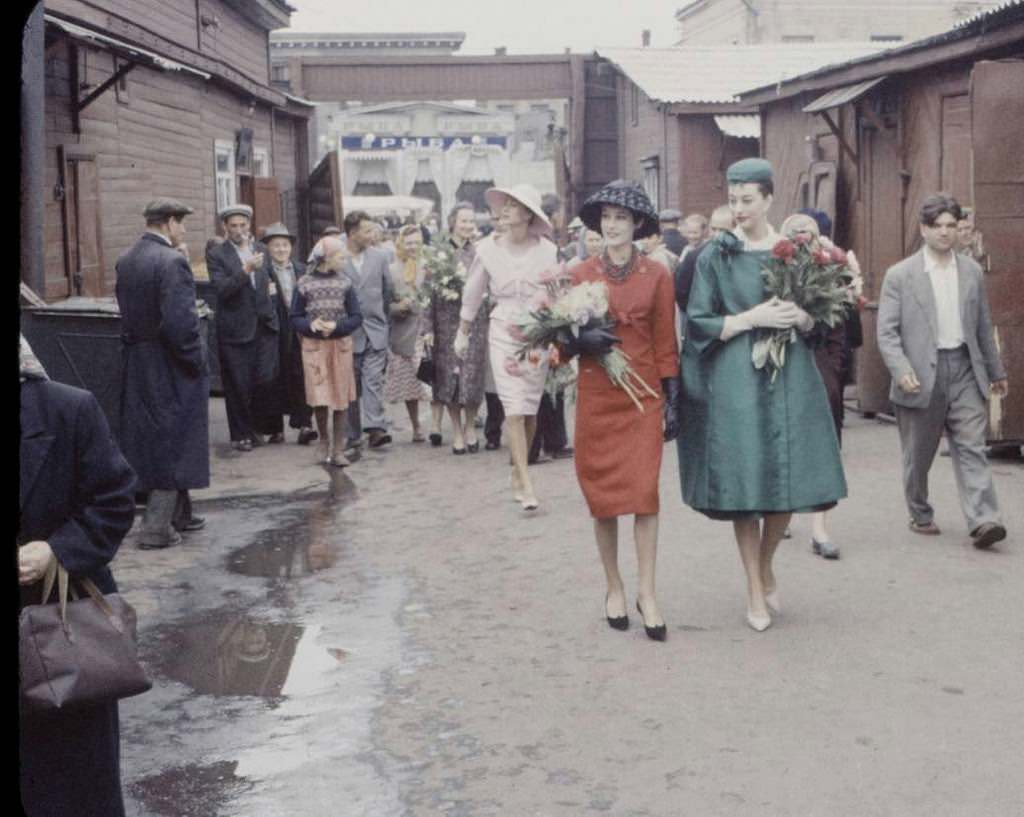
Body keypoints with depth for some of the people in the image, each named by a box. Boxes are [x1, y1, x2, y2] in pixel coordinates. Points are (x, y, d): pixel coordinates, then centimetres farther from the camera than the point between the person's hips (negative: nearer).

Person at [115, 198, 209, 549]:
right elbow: (180, 323, -26)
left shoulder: (125, 260, 5)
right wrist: (197, 361, -14)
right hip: (170, 367, -8)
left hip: (136, 363, 8)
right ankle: (156, 528, 4)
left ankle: (179, 513, 32)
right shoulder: (171, 261, -20)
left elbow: (128, 309, 9)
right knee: (174, 442, 3)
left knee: (151, 437, 18)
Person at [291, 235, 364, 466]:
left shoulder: (345, 283, 1)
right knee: (319, 397, -4)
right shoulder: (304, 284, -3)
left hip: (340, 344, 1)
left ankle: (338, 449, 11)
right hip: (314, 346, -1)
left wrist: (337, 326, -17)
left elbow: (356, 317, 1)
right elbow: (295, 318, 1)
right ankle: (324, 440, 21)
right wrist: (311, 324, -18)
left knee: (340, 397, 3)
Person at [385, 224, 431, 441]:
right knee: (409, 382, 4)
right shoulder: (392, 271, 4)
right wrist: (398, 307, -14)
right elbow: (385, 303, 4)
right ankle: (416, 427, 16)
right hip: (403, 333, 1)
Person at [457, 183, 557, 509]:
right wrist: (462, 333, 16)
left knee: (530, 409, 5)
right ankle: (526, 484, -12)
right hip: (503, 333, -1)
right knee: (514, 409, -10)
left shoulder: (547, 251, -2)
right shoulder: (488, 249, -1)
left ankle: (518, 472, 24)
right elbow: (472, 294, 10)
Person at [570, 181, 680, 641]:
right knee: (601, 495, 5)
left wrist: (672, 400, 0)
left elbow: (665, 342, 3)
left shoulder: (657, 275, 2)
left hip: (643, 395, -1)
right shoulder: (580, 275, 5)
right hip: (595, 395, 2)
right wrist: (583, 339, -14)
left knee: (644, 491, -8)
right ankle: (614, 588, 19)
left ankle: (646, 593, 0)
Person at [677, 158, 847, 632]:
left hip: (790, 379, 2)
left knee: (788, 481, 1)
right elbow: (699, 324, -2)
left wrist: (802, 318, -10)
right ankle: (755, 589, 12)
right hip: (736, 381, -2)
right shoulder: (716, 256, 1)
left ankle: (766, 566, 27)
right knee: (745, 484, -1)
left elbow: (818, 318, 12)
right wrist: (752, 317, -13)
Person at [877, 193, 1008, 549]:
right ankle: (920, 515, 26)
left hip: (964, 371, 2)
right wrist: (902, 372, -19)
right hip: (922, 376, -2)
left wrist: (996, 371, 21)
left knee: (971, 447, -7)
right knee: (918, 454, 8)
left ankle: (982, 520, -13)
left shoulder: (972, 271, 11)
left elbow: (983, 327, 18)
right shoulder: (900, 275, -2)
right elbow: (887, 331, -6)